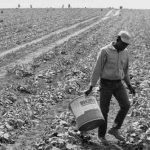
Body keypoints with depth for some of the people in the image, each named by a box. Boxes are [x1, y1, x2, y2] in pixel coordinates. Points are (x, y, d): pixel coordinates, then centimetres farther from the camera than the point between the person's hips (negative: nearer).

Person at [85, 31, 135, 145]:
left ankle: (115, 129, 4)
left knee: (126, 105, -13)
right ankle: (101, 135, 19)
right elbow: (97, 70, -12)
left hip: (118, 84, 5)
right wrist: (91, 88, -10)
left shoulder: (125, 52, 4)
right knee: (104, 110, 0)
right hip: (106, 84, -5)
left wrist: (129, 85, 17)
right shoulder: (105, 51, -14)